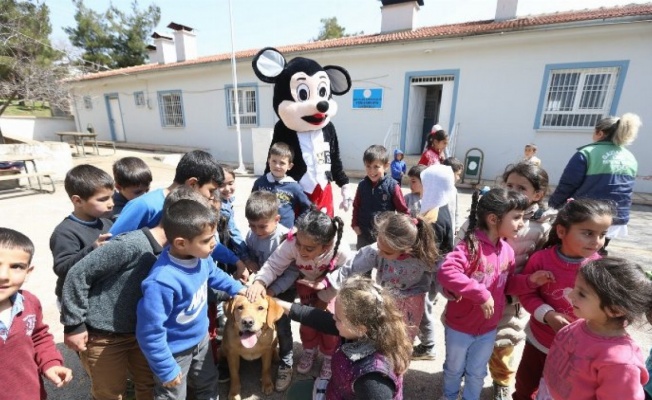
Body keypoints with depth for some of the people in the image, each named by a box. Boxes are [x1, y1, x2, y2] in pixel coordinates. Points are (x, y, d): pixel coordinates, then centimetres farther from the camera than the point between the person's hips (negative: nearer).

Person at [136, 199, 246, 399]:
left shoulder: (200, 256, -17)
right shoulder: (162, 282, -40)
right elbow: (150, 333, -30)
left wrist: (237, 288, 4)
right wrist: (166, 370, -19)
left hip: (200, 337, 6)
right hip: (174, 351, -6)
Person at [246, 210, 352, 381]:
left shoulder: (341, 251, -42)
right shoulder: (291, 244, -41)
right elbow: (273, 265, -33)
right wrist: (260, 282, -53)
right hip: (306, 282, 1)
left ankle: (329, 356, 28)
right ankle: (309, 350, 35)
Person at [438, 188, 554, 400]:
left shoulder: (507, 251, -4)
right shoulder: (471, 245, -28)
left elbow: (507, 285, 9)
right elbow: (446, 272, -42)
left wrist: (529, 281, -8)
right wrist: (481, 294, -39)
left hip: (488, 328, 5)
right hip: (459, 325, -5)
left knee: (477, 373, 26)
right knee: (454, 368, 22)